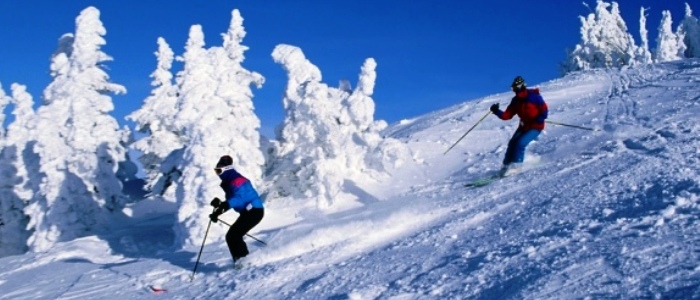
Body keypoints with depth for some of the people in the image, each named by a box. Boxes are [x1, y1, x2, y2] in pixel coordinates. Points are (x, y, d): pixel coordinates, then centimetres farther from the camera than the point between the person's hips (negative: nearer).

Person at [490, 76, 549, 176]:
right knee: (512, 143, -7)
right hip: (524, 126, 6)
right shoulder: (515, 100, 1)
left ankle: (515, 165, -10)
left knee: (520, 143, -21)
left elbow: (544, 110, -13)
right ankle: (506, 165, 4)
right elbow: (507, 115, -3)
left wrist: (538, 120, -29)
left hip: (536, 126, -6)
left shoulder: (534, 96, -15)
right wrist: (497, 111, -19)